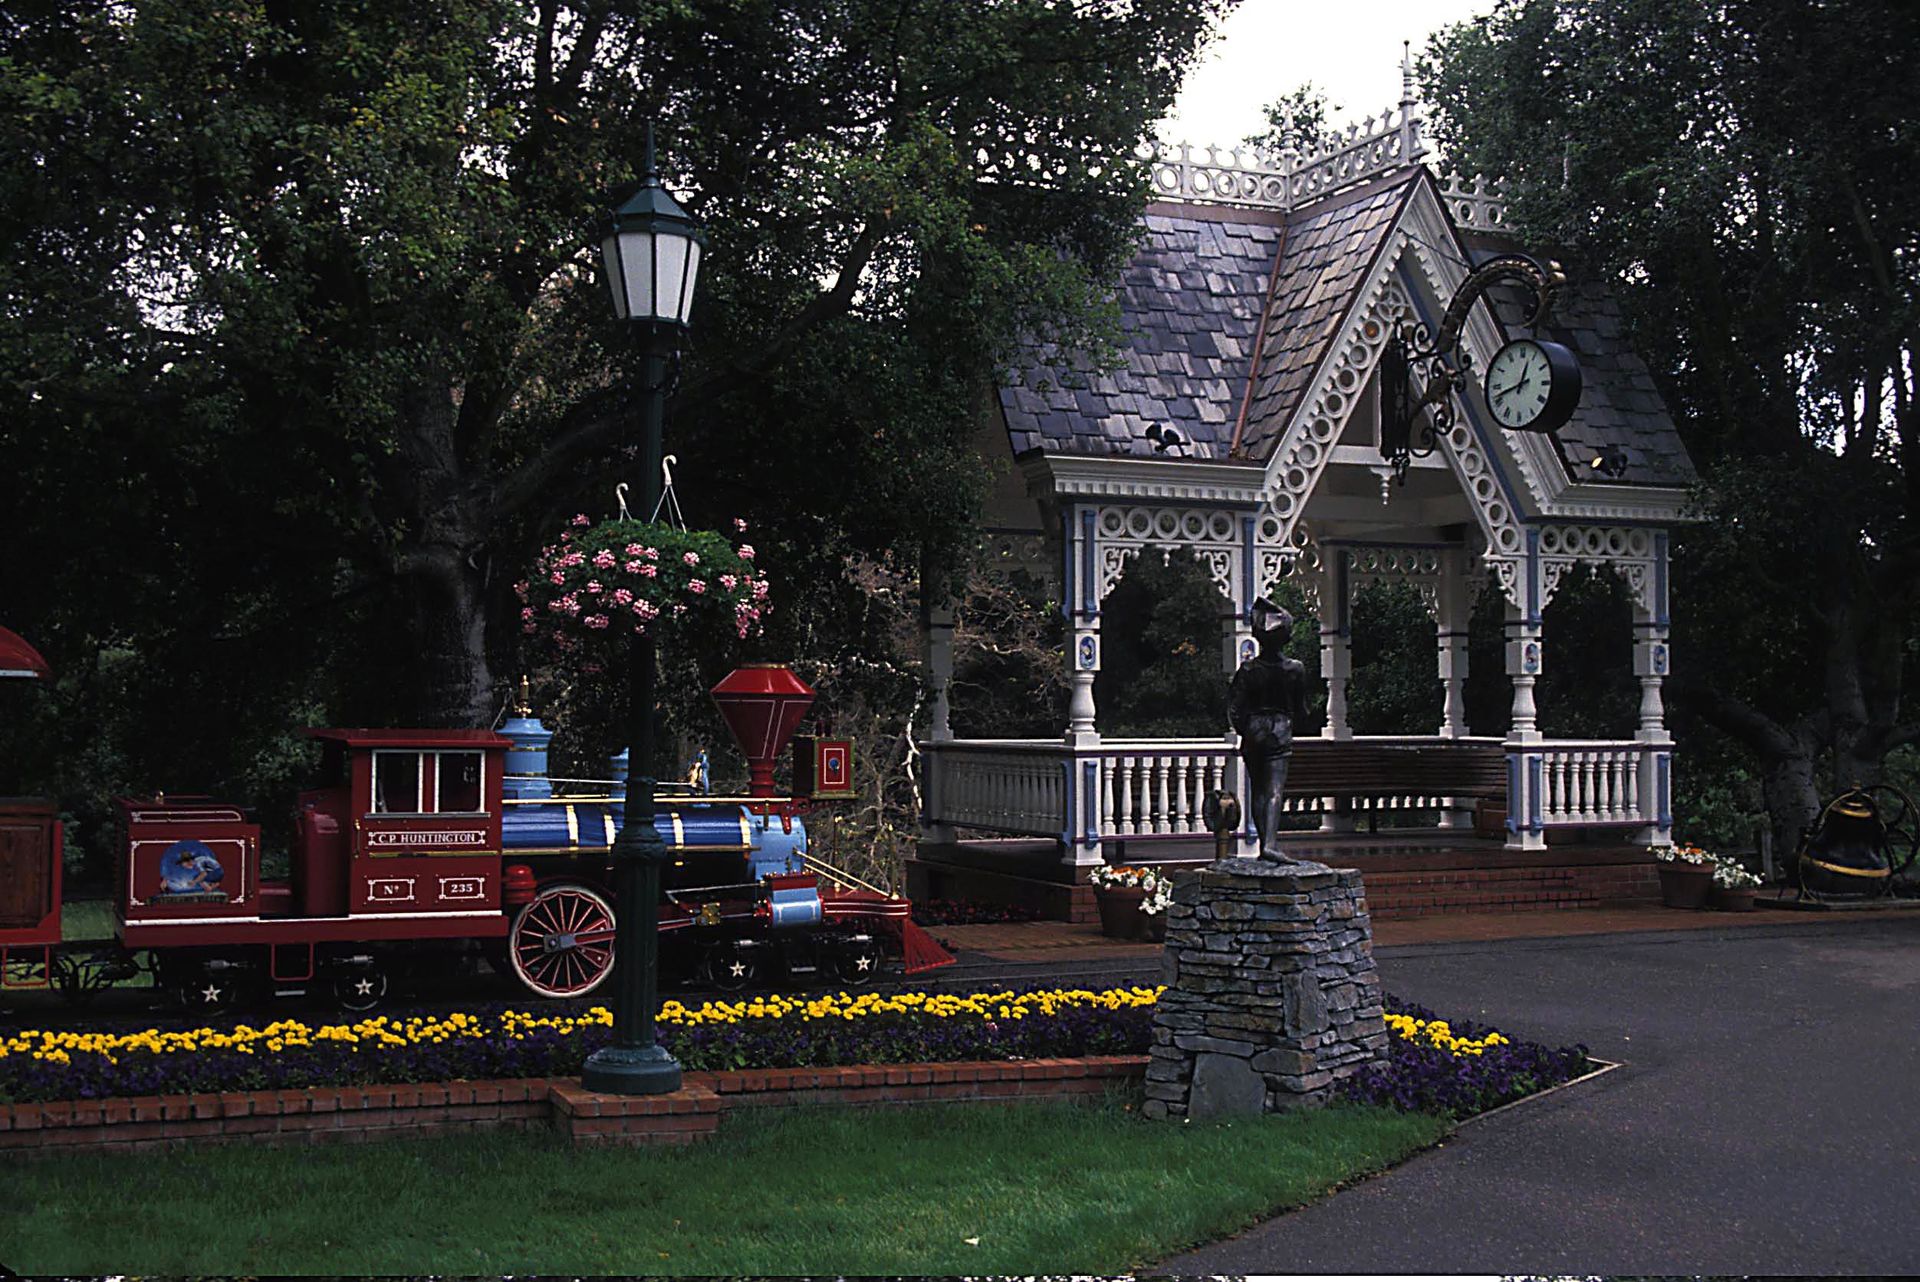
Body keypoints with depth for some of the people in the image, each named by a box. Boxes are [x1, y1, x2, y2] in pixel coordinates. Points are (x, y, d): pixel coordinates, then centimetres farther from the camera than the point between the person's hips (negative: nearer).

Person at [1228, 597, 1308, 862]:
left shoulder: (1248, 669, -6)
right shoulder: (1296, 669, -6)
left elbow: (1234, 707, -7)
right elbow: (1301, 708, 4)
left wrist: (1245, 729, 8)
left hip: (1253, 733, 1)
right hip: (1280, 731, -1)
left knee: (1257, 791, 11)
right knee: (1275, 790, -7)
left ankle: (1264, 842, 14)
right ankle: (1270, 843, -22)